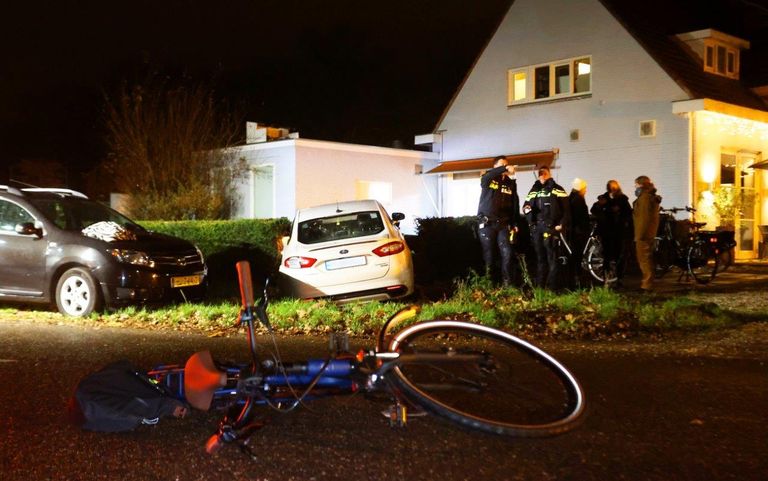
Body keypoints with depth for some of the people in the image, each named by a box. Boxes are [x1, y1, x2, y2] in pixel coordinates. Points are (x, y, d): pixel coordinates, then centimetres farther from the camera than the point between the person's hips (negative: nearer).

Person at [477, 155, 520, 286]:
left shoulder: (511, 183, 11)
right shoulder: (487, 180, 0)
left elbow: (515, 204, 12)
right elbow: (486, 176, -27)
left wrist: (514, 224, 5)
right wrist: (505, 168, -39)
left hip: (503, 224, 3)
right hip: (487, 224, -3)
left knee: (507, 253, -5)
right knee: (489, 254, 0)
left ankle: (507, 282, 0)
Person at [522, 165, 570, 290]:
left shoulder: (557, 189, 3)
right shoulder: (533, 191, 20)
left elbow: (566, 209, -3)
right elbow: (526, 205, 25)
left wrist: (562, 224, -14)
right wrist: (526, 208, 0)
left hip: (551, 227, -5)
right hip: (536, 228, 5)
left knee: (552, 257, -8)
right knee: (540, 257, 9)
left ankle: (552, 286, -8)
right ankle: (539, 286, 13)